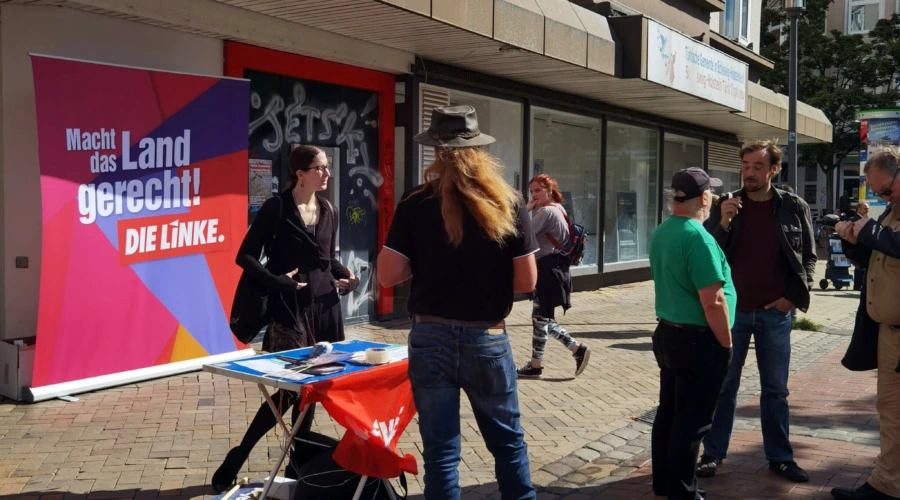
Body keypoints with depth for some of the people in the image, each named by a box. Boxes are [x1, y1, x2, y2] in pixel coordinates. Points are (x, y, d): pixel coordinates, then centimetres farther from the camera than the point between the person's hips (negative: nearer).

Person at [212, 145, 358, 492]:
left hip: (324, 307, 6)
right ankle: (234, 462, 5)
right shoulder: (277, 208, -8)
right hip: (290, 308, -6)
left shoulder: (329, 212, 10)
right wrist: (276, 281, -20)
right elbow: (246, 256, -8)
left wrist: (345, 275, 3)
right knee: (291, 389, -9)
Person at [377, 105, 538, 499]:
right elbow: (527, 281, -4)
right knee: (508, 441, 19)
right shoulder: (507, 203, -4)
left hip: (431, 339, 0)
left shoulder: (416, 203, -6)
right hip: (487, 340, 1)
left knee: (440, 451, 9)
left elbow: (388, 276, -8)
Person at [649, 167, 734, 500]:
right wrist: (726, 345, -13)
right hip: (698, 341, -9)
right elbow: (712, 301, -22)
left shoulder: (661, 233, 7)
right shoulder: (697, 236, -20)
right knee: (691, 422, 1)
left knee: (668, 413, 17)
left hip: (667, 334, 9)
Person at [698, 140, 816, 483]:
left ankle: (780, 457, 20)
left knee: (775, 389, 10)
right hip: (732, 310, 0)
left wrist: (794, 295, -4)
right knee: (724, 385, 7)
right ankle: (713, 453, 16)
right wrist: (723, 223, -19)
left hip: (775, 313, 0)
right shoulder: (726, 206, -1)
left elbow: (808, 256, 6)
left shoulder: (795, 208, 0)